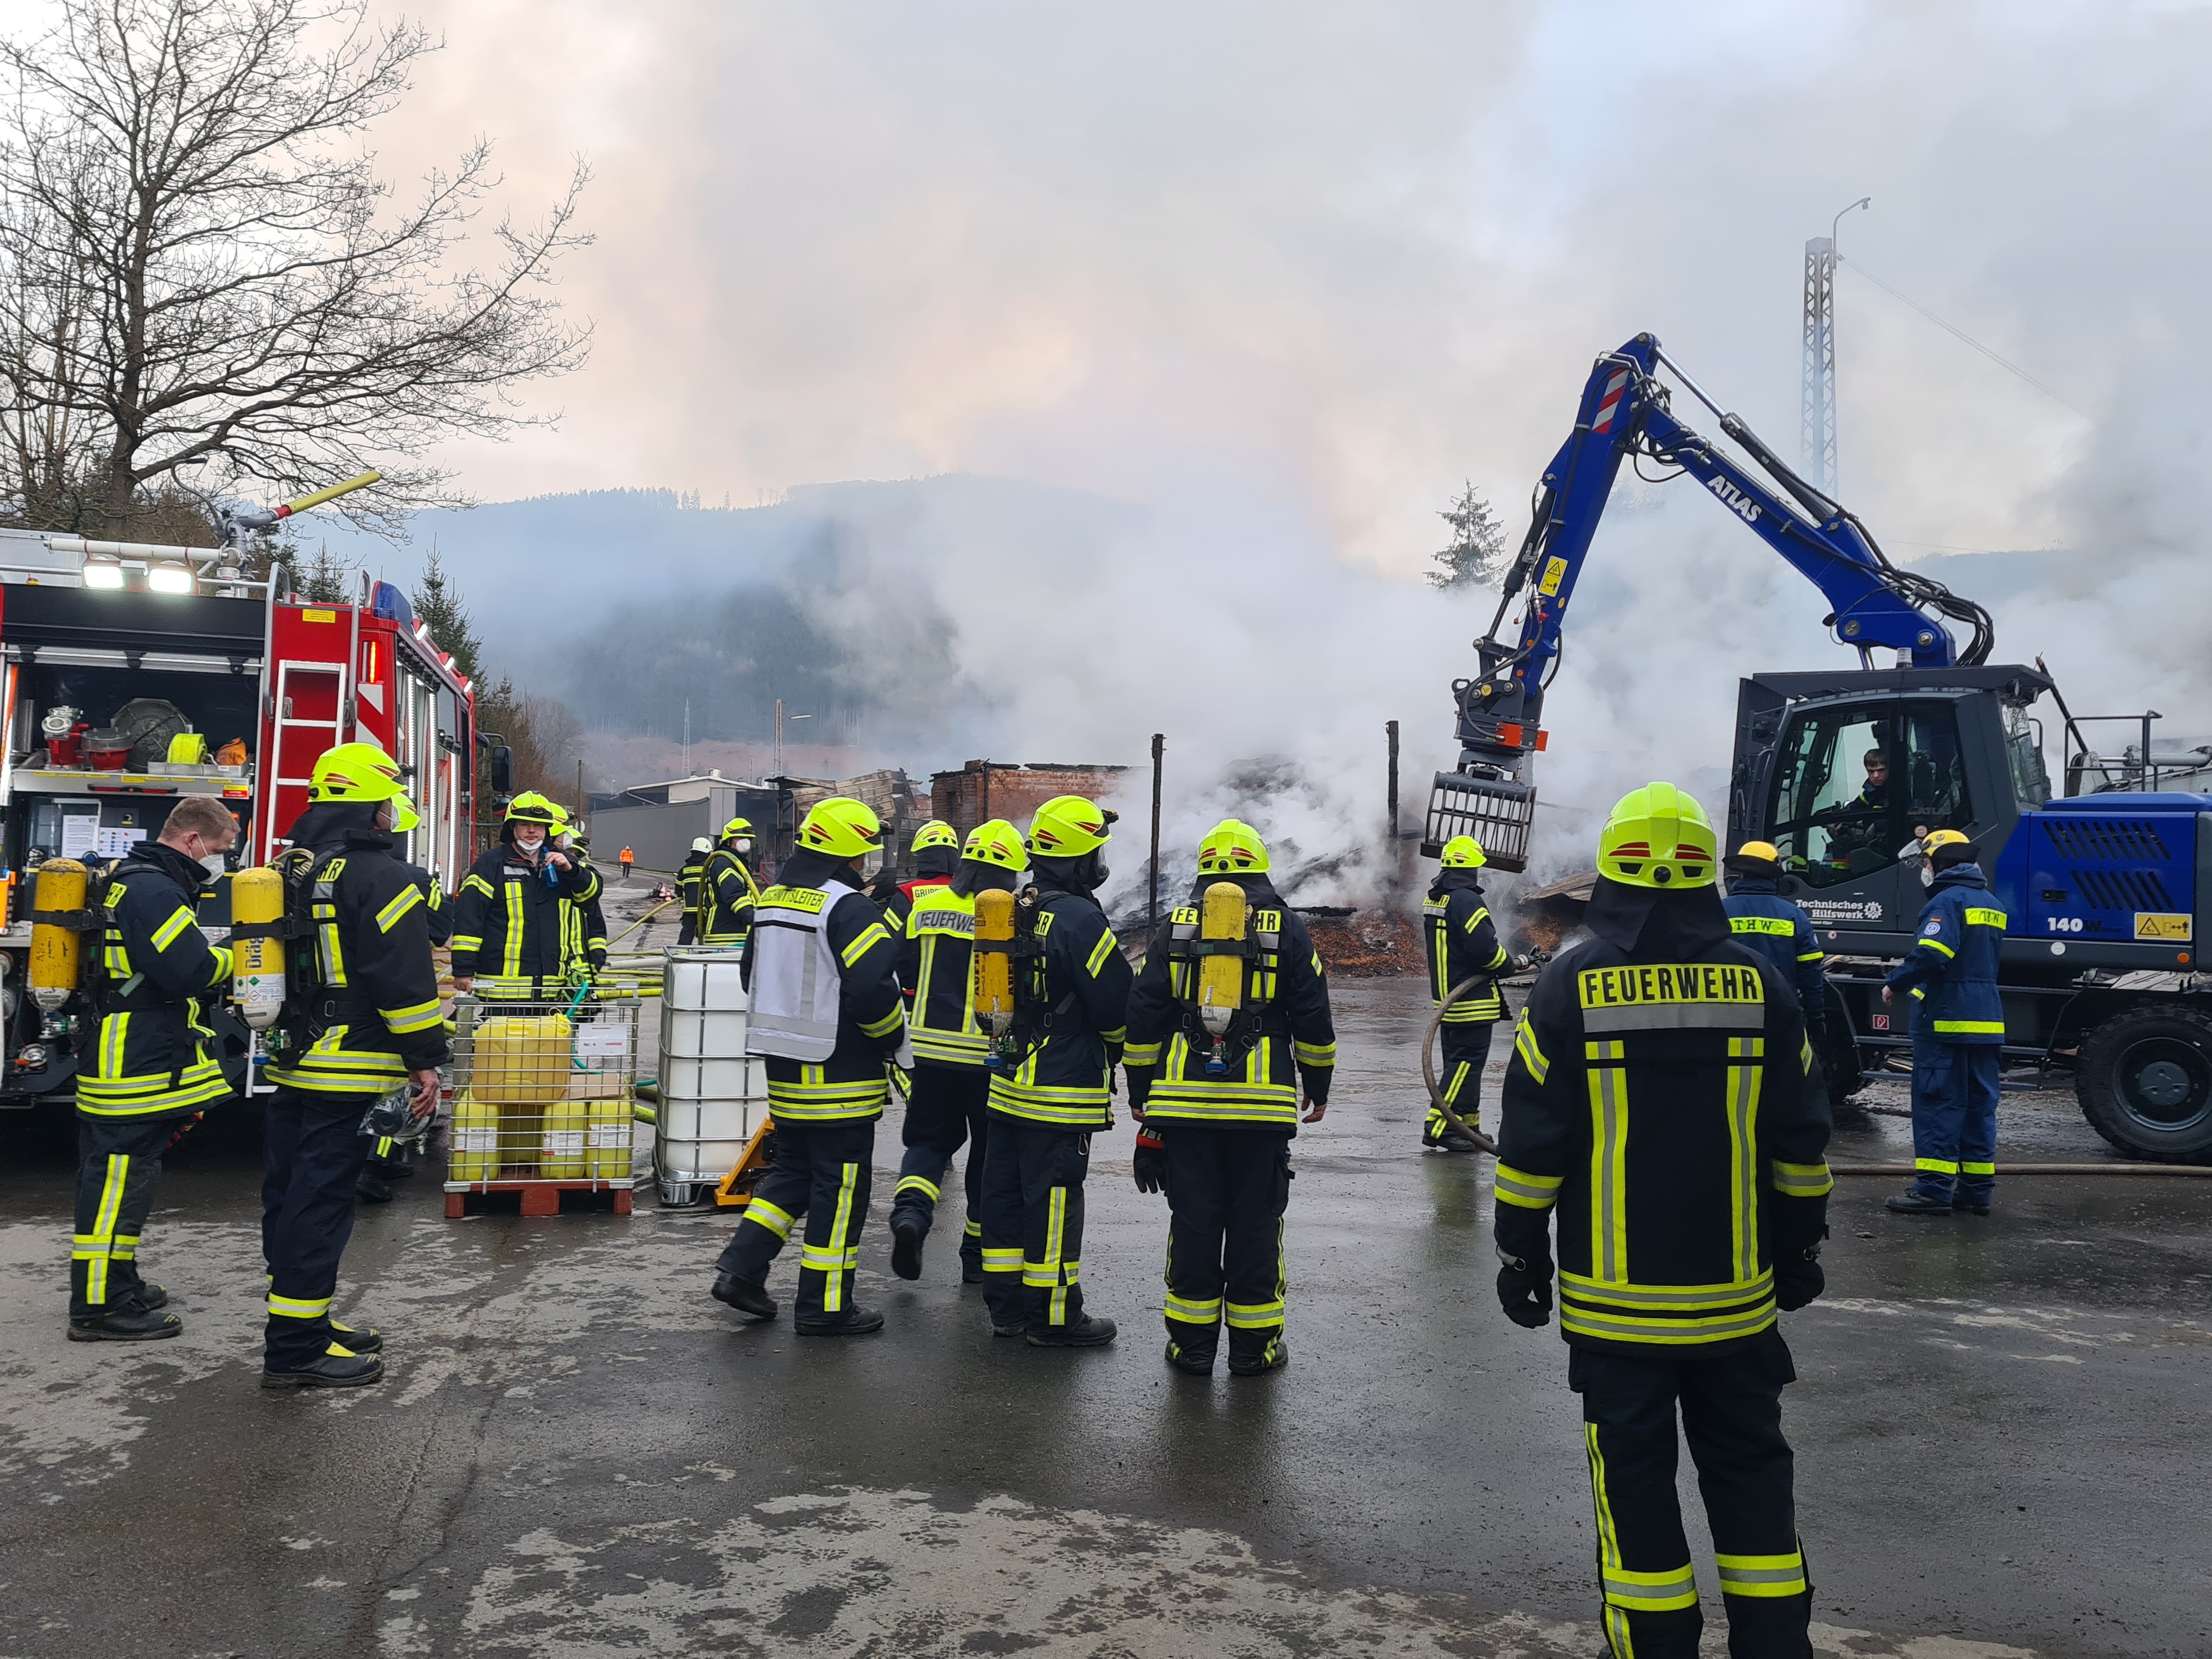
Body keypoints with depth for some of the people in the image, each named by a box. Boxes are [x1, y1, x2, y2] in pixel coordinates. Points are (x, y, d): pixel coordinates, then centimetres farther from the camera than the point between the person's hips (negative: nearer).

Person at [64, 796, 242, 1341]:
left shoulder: (137, 880, 18)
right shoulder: (153, 891, -18)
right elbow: (190, 970, -26)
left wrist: (218, 965, 8)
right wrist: (236, 959, -8)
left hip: (133, 1063, 11)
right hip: (135, 1066, -11)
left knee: (122, 1179, 17)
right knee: (118, 1181, -6)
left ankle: (116, 1286, 27)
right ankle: (99, 1308, -1)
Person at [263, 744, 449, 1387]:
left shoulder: (287, 874, 15)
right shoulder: (379, 879, -14)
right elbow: (406, 979, -18)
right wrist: (425, 1058, -13)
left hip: (290, 1067, 9)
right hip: (348, 1074, -9)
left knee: (291, 1196, 15)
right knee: (320, 1203, -5)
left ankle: (304, 1324, 26)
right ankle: (296, 1350, 0)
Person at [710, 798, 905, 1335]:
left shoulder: (774, 899, 11)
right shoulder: (849, 908, -17)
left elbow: (754, 974, 20)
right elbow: (874, 988, -24)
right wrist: (893, 1039, -6)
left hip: (785, 1067, 8)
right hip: (841, 1073, -8)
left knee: (792, 1171, 21)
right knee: (839, 1188, 2)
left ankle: (741, 1268, 15)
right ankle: (825, 1306, 8)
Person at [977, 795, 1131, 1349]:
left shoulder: (1017, 910, 10)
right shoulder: (1079, 918, -18)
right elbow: (1117, 1002, -15)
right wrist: (1119, 1045, 5)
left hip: (1009, 1081, 9)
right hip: (1061, 1091, -9)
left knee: (1006, 1192, 13)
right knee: (1054, 1201, 0)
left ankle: (1007, 1305, 22)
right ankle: (1053, 1317, 8)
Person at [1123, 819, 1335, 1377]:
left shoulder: (1175, 927, 7)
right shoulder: (1286, 927, 4)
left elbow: (1143, 1014, 7)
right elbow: (1313, 1017, 4)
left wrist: (1140, 1091, 15)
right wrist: (1317, 1087, 16)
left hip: (1184, 1100, 1)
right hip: (1262, 1104, -1)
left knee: (1193, 1221, 7)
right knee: (1255, 1222, 6)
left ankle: (1192, 1343, 13)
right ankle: (1253, 1345, 12)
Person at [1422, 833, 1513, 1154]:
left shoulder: (1434, 900, 12)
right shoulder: (1466, 901, -19)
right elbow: (1485, 947, -23)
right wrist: (1507, 964, -4)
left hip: (1446, 995, 10)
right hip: (1472, 1000, -10)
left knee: (1459, 1061, 16)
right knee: (1466, 1063, -7)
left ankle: (1465, 1124, 22)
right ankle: (1439, 1127, -10)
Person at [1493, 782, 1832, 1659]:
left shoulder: (1571, 982, -8)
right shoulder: (1757, 981, -1)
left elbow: (1532, 1137, -6)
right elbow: (1801, 1137, 4)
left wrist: (1521, 1250, 3)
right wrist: (1800, 1246, 16)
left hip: (1614, 1296, -2)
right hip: (1736, 1291, 3)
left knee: (1635, 1475, 7)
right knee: (1749, 1470, 15)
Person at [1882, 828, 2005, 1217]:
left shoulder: (1948, 900, -12)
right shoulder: (1990, 904, 17)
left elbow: (1931, 954, -26)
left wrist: (1896, 983, -12)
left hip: (1944, 1019, -8)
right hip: (1986, 1021, 9)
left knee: (1937, 1102, -5)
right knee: (1978, 1103, 11)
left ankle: (1933, 1188, -6)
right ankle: (1977, 1189, 14)